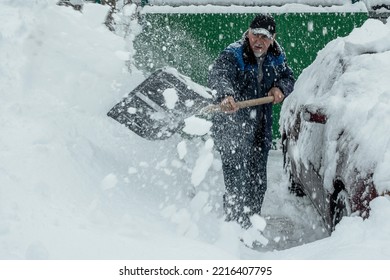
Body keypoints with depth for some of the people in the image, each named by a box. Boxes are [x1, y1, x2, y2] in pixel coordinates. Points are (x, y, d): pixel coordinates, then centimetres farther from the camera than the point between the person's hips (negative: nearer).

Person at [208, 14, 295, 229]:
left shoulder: (276, 58, 5)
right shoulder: (232, 55, -16)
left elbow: (289, 78, 16)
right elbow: (217, 75, -34)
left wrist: (280, 88, -8)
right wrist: (225, 95, -56)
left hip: (261, 131, 7)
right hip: (232, 129, -6)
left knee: (258, 183, 16)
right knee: (238, 183, -11)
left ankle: (251, 225, 34)